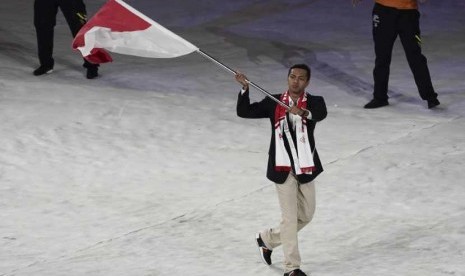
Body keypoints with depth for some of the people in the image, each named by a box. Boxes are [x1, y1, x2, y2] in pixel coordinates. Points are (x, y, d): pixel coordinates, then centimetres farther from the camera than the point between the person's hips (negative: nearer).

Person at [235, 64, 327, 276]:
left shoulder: (314, 102, -4)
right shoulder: (273, 102, 0)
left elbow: (321, 113, -27)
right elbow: (244, 112, -3)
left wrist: (303, 112, -48)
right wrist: (245, 88, -18)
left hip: (305, 168, 2)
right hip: (283, 169, -2)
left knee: (306, 215, 17)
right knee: (289, 218, -1)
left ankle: (267, 239, 38)